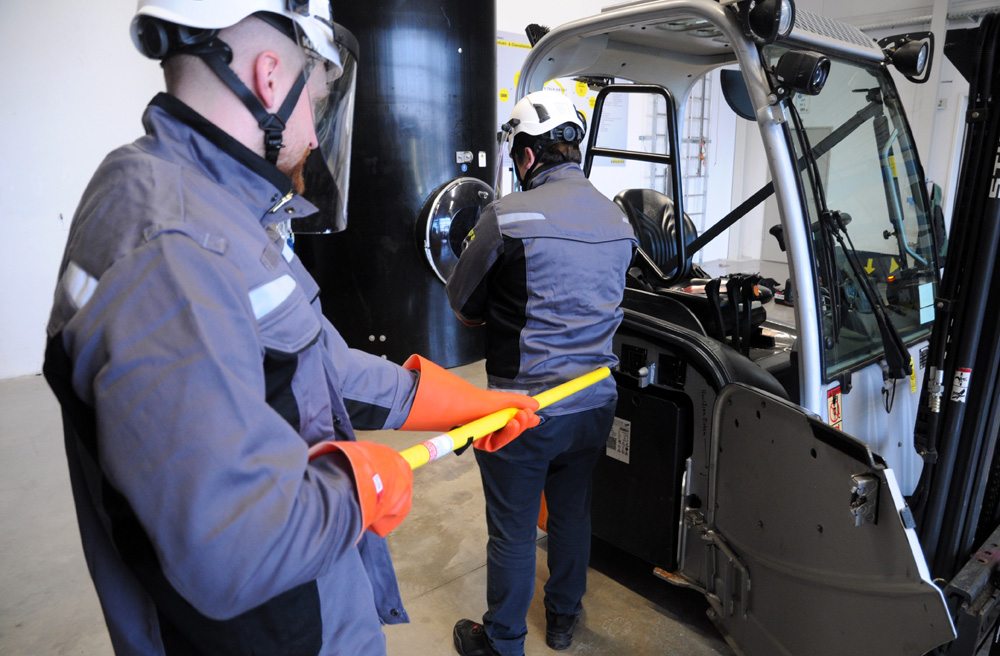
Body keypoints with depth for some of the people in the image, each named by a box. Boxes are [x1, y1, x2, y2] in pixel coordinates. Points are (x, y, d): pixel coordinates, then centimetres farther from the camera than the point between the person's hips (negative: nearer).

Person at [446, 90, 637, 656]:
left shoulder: (507, 216, -16)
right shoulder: (618, 220, 4)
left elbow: (464, 307, -6)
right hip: (596, 400, 7)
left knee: (513, 529, 11)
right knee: (573, 511, 23)